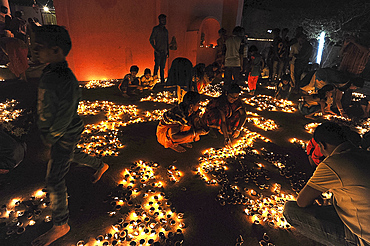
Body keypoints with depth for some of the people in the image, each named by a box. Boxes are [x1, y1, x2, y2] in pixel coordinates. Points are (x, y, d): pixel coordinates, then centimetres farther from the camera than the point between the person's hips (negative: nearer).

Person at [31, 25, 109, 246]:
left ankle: (61, 226, 17)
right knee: (72, 155, 32)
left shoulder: (64, 79, -28)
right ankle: (101, 165, 57)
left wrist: (51, 137, -14)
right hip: (55, 132, 9)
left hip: (65, 135, -9)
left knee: (54, 180, 0)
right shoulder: (50, 71, 1)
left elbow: (66, 114, -25)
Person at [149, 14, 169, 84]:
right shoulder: (156, 29, -1)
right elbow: (151, 39, -6)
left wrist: (167, 51, 13)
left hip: (164, 52, 6)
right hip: (158, 52, -6)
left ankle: (162, 81, 12)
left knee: (162, 67, 8)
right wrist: (155, 49, -13)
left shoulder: (166, 30, 18)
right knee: (157, 66, -8)